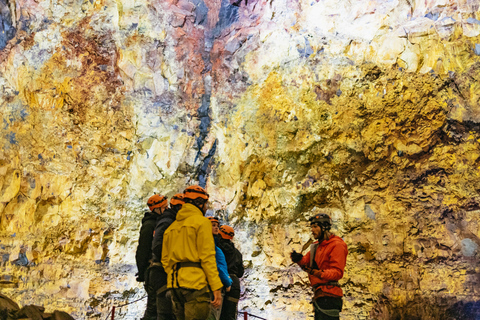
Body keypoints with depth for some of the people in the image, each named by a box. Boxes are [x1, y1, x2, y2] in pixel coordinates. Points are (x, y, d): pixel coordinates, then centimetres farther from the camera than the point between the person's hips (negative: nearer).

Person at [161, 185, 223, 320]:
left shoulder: (172, 226, 21)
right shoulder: (201, 221, -3)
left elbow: (165, 260, 19)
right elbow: (207, 257, -11)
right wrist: (216, 287, -12)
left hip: (175, 284, 8)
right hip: (195, 283, -8)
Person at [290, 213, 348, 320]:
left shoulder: (337, 245, -8)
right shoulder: (317, 245, 21)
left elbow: (337, 272, -17)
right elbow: (306, 261, 11)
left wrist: (318, 272, -32)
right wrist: (299, 259, -12)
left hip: (329, 296, -10)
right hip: (319, 295, 10)